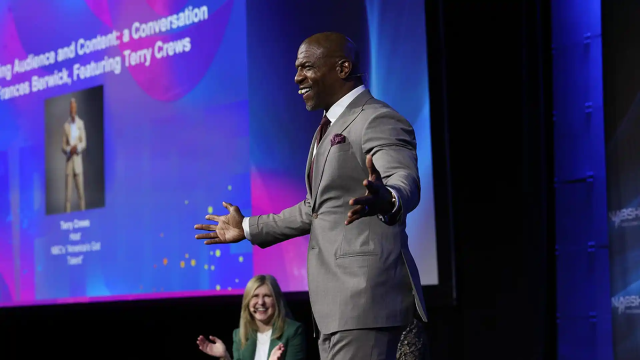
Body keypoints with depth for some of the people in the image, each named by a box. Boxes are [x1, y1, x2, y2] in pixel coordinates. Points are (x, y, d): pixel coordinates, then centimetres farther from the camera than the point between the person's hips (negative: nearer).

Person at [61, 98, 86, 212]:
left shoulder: (81, 123, 5)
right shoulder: (66, 125, 4)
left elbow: (84, 142, 4)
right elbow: (63, 146, 5)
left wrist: (77, 148, -15)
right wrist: (69, 149, -15)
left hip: (78, 160, 0)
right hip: (69, 161, 0)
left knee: (81, 192, 1)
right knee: (68, 194, -1)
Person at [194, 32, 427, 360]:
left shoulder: (378, 121, -9)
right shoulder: (330, 127, 22)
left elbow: (406, 181, -27)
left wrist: (385, 200, -50)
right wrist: (248, 228, 35)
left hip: (366, 293, -10)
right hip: (336, 298, 10)